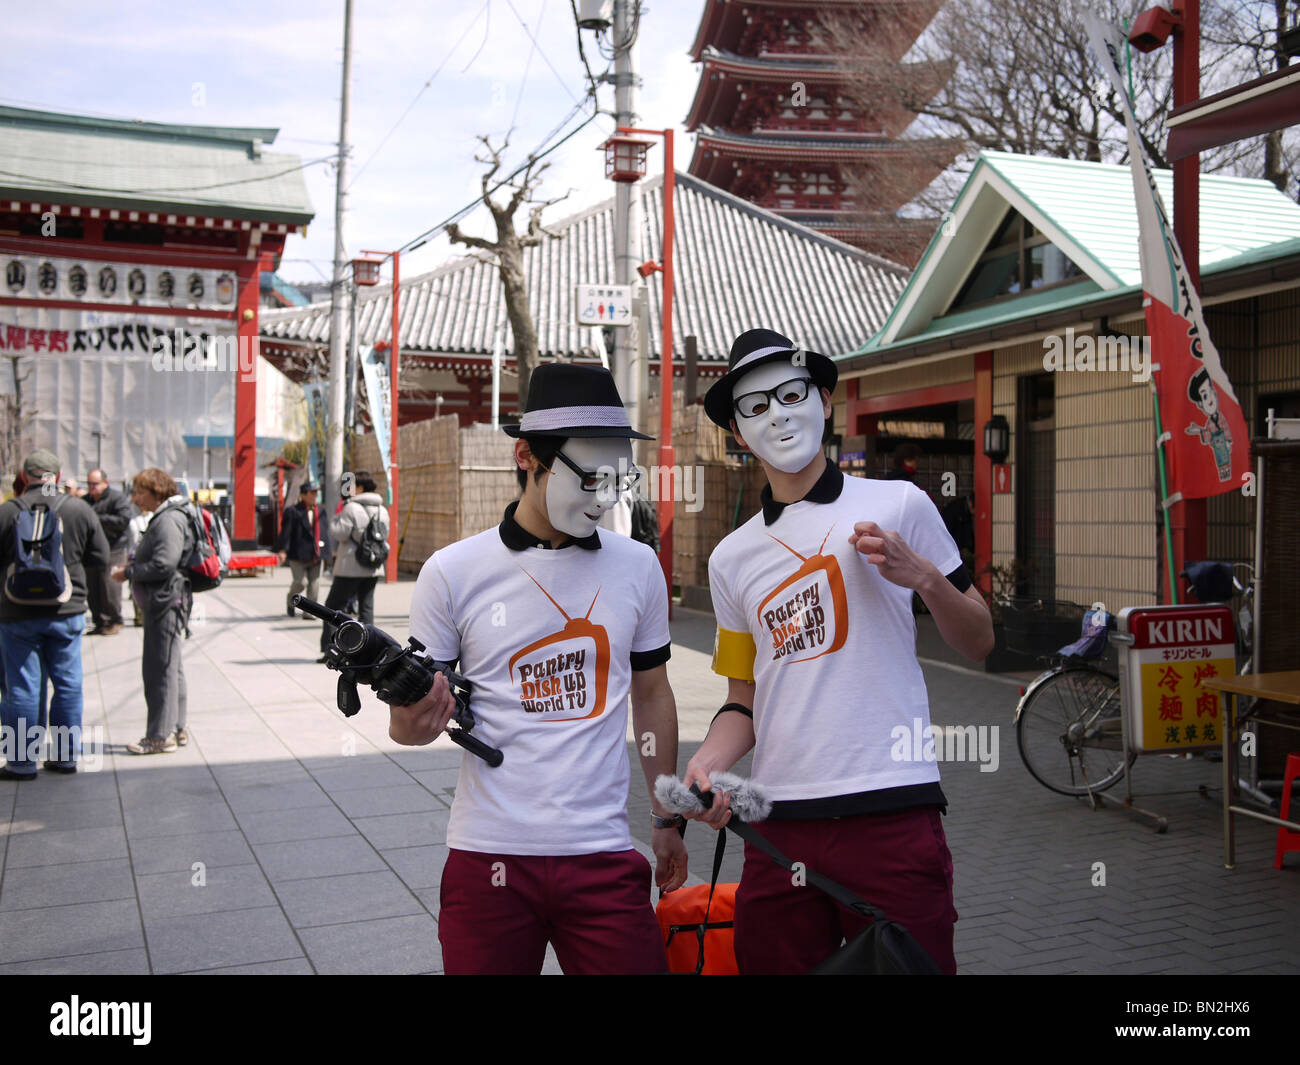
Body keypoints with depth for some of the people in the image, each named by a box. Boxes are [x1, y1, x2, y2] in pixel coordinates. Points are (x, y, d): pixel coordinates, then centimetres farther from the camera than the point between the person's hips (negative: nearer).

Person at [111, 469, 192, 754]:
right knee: (170, 666, 15)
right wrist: (130, 567, 9)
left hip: (166, 601, -11)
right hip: (162, 602, 11)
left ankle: (161, 735, -2)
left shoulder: (169, 520, -15)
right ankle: (176, 729, 23)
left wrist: (129, 573, -11)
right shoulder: (162, 518, 17)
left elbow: (164, 565, -22)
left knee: (160, 668, -7)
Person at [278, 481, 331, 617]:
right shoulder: (292, 511, -2)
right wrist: (283, 550, -21)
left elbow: (324, 533, 16)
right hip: (298, 554, -5)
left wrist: (326, 554, 13)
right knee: (301, 582, -9)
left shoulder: (320, 510, 13)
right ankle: (290, 601, 21)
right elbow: (286, 532, -9)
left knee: (314, 584, 1)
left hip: (315, 555, 5)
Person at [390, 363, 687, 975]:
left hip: (604, 856, 2)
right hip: (489, 856, -1)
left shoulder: (637, 568, 4)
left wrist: (666, 819, 13)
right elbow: (408, 721, 3)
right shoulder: (452, 573, -4)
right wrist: (415, 721, -21)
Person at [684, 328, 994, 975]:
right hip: (778, 827, 3)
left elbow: (978, 644, 7)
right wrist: (708, 762, -4)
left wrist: (922, 576, -10)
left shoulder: (899, 504, 4)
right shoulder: (731, 559, 13)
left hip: (893, 816, -3)